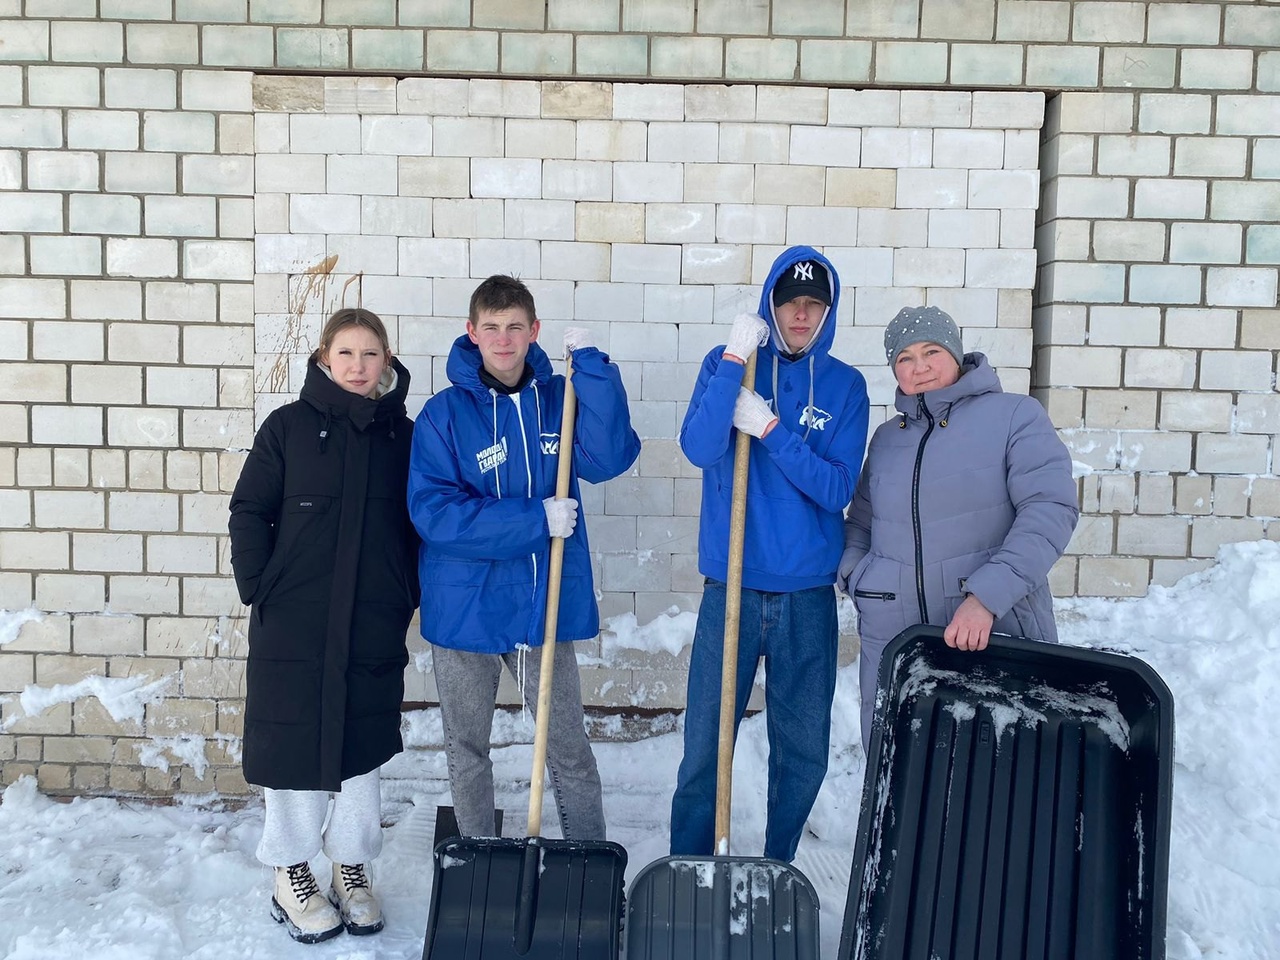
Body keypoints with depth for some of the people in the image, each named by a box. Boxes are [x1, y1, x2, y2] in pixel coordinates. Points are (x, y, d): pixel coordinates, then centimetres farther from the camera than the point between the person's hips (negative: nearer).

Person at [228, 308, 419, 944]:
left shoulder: (402, 433, 4)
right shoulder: (290, 425, -3)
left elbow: (417, 524, 10)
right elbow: (249, 512, -1)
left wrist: (410, 595, 5)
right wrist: (260, 589, -6)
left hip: (374, 626, 2)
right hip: (293, 624, -2)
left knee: (362, 748, 12)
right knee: (293, 746, 8)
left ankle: (351, 867, 30)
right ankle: (291, 876, 27)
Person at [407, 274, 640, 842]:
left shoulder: (559, 400, 1)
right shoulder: (445, 413, -7)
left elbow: (608, 458, -15)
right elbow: (434, 512, -16)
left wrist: (590, 367, -19)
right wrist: (534, 520, -20)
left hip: (546, 604, 1)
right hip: (464, 607, -1)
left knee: (569, 749, 9)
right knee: (466, 749, 16)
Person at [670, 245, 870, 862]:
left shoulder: (845, 386, 5)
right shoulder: (727, 364, 3)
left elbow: (837, 488, -6)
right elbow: (699, 449, -15)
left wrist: (769, 428, -15)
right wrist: (734, 361, -20)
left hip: (809, 595, 2)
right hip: (730, 589, -1)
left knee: (804, 753, 10)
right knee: (704, 747, 2)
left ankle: (778, 874, 31)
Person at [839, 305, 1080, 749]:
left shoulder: (1015, 415, -1)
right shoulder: (887, 437, 14)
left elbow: (1051, 508, -12)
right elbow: (861, 521, 24)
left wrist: (986, 597, -22)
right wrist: (853, 574, 3)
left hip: (998, 634, -4)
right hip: (891, 639, 4)